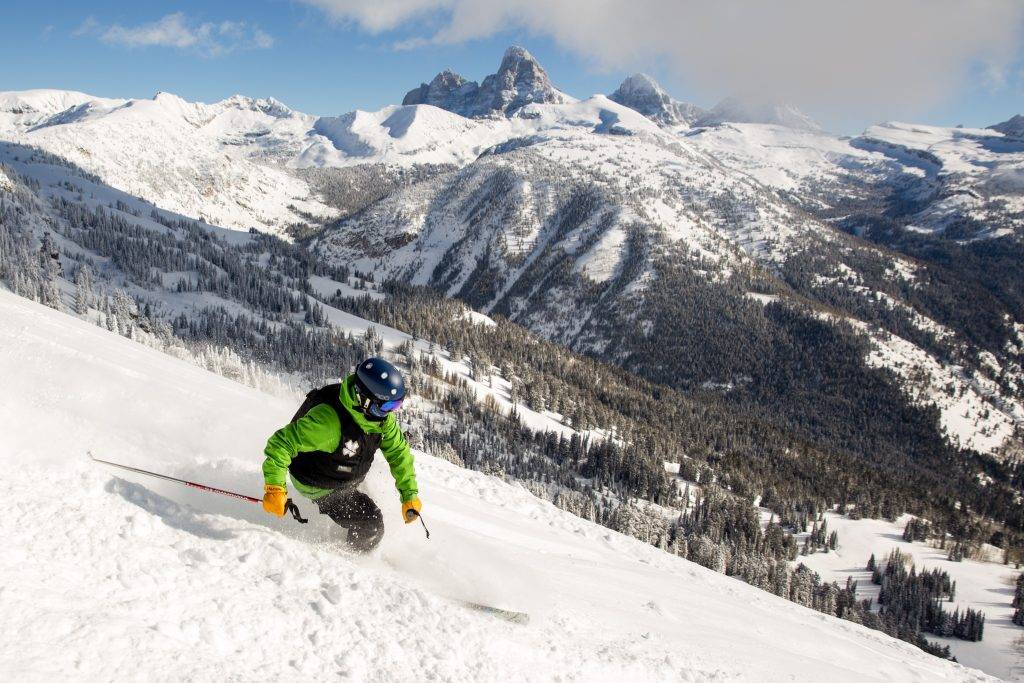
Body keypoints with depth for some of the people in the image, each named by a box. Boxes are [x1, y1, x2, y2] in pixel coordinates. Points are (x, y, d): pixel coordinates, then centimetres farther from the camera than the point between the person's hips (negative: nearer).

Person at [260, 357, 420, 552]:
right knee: (371, 526, -11)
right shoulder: (329, 420, -40)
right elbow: (281, 444, -37)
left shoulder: (382, 415, -17)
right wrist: (275, 488, -44)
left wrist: (410, 495, -8)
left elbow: (398, 452, -5)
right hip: (320, 487, -7)